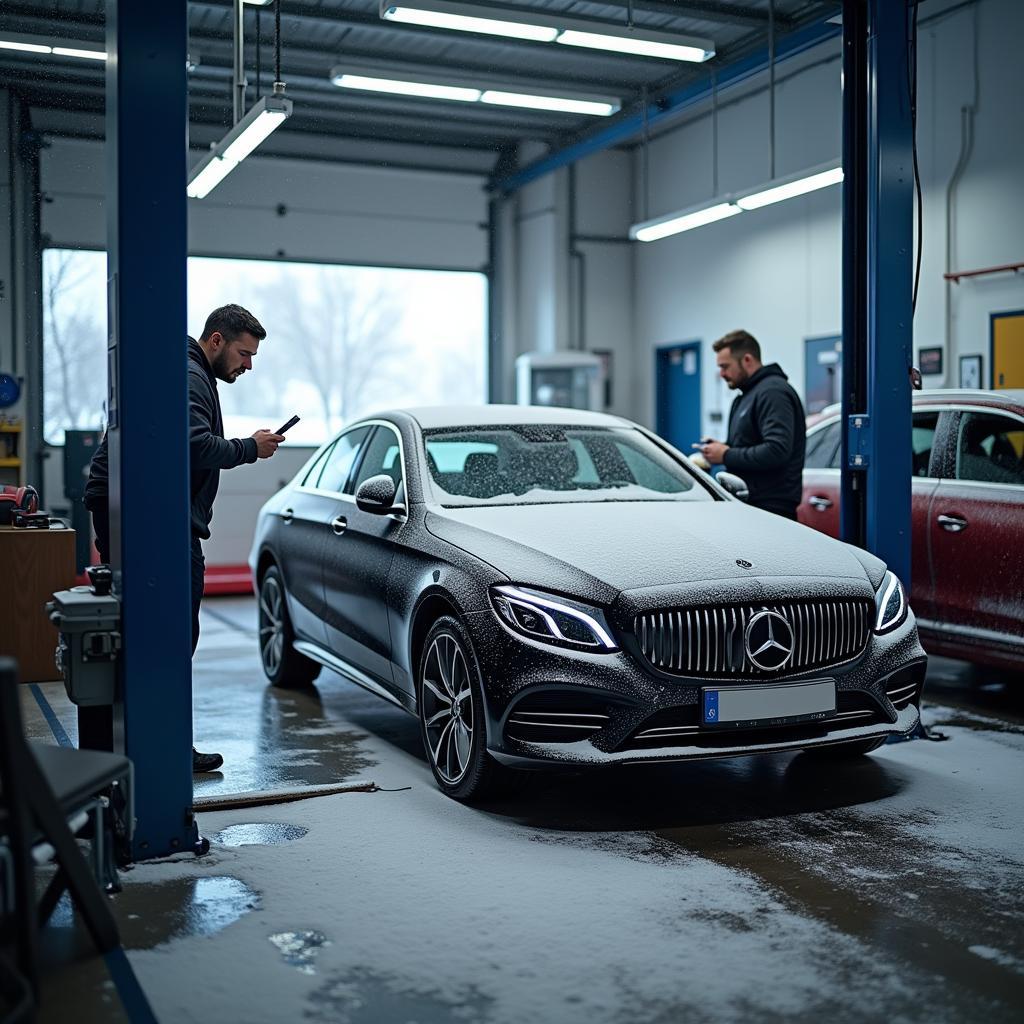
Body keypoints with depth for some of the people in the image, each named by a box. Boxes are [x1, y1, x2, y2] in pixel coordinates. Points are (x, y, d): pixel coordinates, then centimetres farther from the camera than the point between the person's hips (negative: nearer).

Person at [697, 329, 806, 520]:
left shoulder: (773, 392, -12)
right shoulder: (748, 394, 22)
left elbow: (777, 450, -24)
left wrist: (727, 455, -16)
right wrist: (723, 447, 10)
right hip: (749, 501, 10)